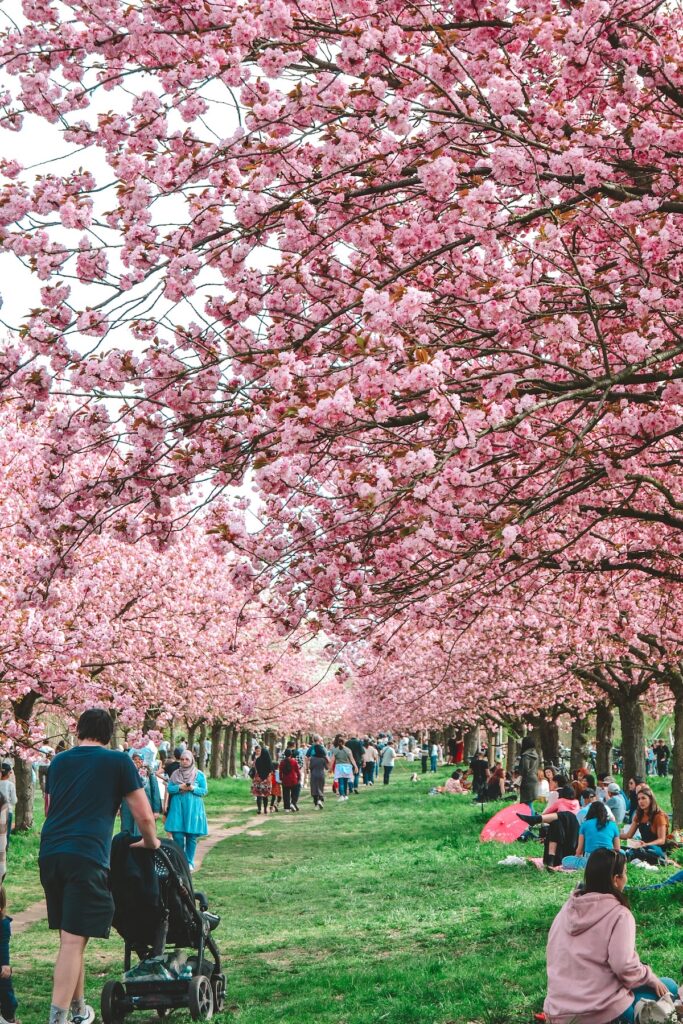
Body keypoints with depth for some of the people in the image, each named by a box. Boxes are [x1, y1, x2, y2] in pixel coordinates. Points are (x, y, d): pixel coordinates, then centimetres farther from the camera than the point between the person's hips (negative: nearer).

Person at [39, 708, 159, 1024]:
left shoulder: (58, 761, 19)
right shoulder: (119, 761, 5)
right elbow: (144, 816, 5)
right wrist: (151, 842, 25)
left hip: (50, 852, 5)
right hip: (86, 856, -5)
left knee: (69, 936, 17)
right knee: (74, 940, -8)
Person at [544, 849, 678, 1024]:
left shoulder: (568, 908, 8)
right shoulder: (619, 914, -11)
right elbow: (624, 966, -18)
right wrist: (651, 978, 0)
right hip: (599, 1010, -6)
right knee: (668, 988, 12)